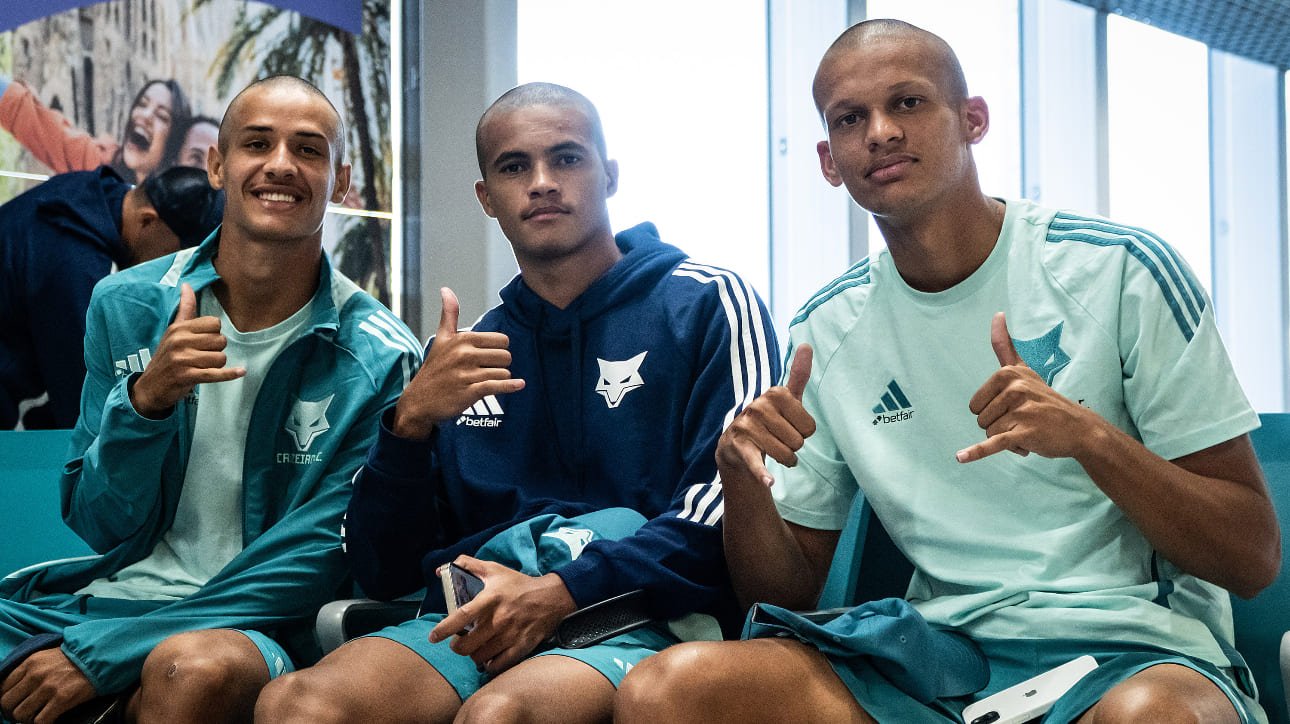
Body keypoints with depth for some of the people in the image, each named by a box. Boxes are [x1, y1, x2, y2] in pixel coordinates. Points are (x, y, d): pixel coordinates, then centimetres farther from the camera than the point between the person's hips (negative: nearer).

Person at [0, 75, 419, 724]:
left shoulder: (378, 360, -7)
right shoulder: (125, 305, 2)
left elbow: (315, 556, -10)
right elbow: (101, 527, 3)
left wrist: (96, 652, -17)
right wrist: (145, 401, -18)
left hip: (245, 625, -2)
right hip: (115, 589, 3)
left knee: (192, 667, -35)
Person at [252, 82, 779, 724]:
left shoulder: (708, 305, 8)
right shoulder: (467, 353, 20)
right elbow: (381, 574, 14)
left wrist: (562, 592, -15)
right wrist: (410, 421, -3)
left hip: (636, 621, -4)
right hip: (472, 625, 4)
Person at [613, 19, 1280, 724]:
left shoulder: (1120, 270, -2)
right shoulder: (824, 330, 9)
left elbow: (1252, 560, -2)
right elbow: (790, 589, 13)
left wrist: (1090, 436, -19)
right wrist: (743, 477, -8)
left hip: (1133, 649, -3)